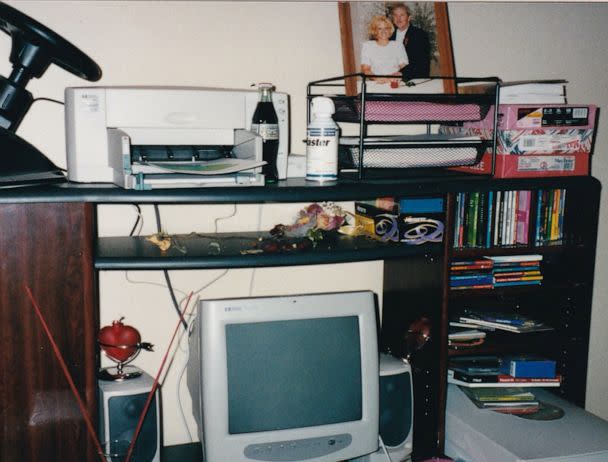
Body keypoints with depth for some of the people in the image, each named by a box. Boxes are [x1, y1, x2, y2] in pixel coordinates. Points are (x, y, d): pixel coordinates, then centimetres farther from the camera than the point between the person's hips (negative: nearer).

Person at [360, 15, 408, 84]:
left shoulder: (398, 46, 15)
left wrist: (397, 74, -16)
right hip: (376, 84, -1)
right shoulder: (367, 46, 12)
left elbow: (404, 67, 7)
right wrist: (377, 78, -18)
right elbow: (365, 69, 2)